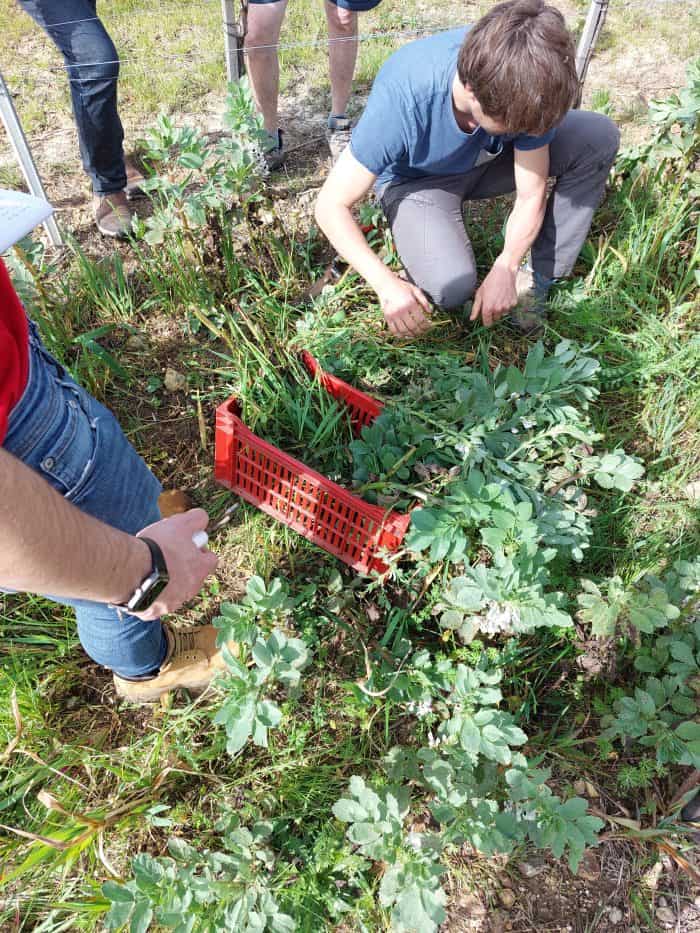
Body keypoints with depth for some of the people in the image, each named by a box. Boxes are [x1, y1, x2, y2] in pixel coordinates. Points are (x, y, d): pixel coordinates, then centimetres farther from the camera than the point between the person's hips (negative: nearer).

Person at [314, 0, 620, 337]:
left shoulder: (525, 88, -28)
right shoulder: (402, 99, -38)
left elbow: (530, 197, -17)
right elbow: (331, 205, -31)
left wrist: (506, 268, -34)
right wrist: (385, 283, -42)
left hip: (489, 159, 4)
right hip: (416, 180, -4)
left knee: (599, 135, -19)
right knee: (452, 287, -33)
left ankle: (540, 275, -6)